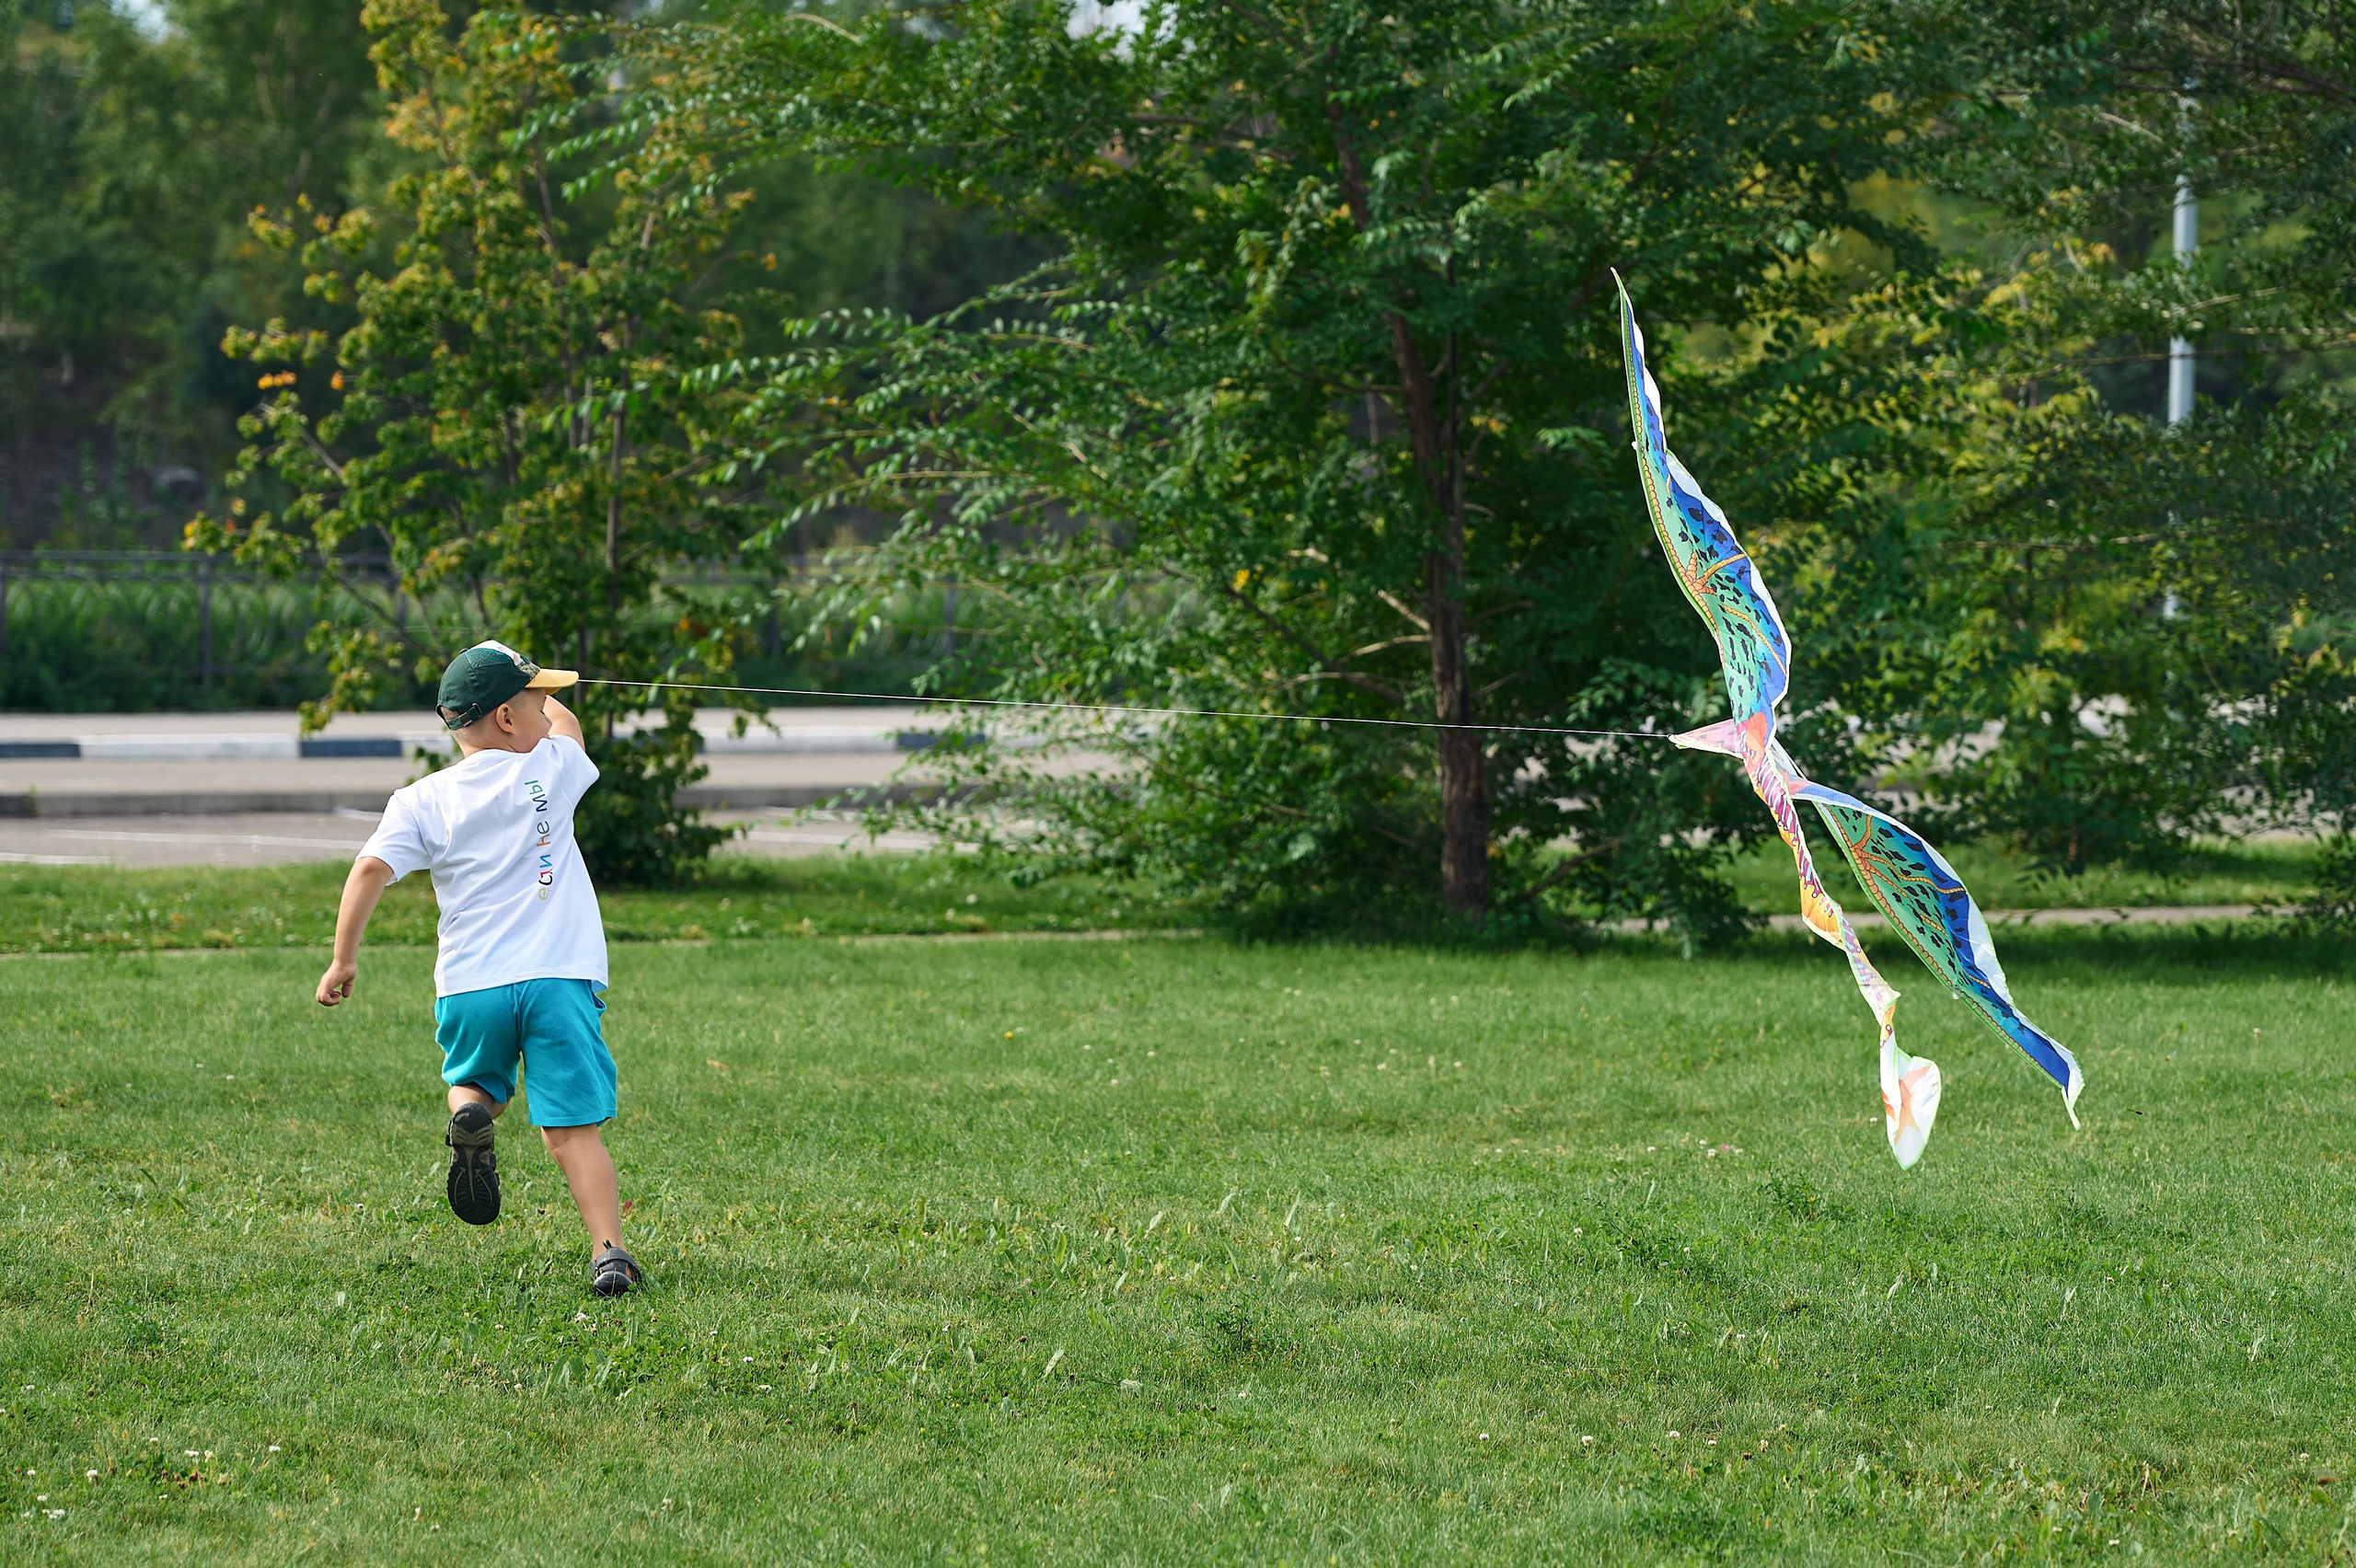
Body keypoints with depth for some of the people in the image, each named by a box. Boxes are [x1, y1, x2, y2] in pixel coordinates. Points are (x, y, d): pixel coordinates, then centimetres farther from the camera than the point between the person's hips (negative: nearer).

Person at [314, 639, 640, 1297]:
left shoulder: (422, 801, 2)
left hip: (469, 987, 1)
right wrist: (532, 693, 45)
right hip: (559, 979, -1)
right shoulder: (550, 773, 3)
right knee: (573, 1131, -3)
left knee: (472, 1085, 27)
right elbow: (566, 725, 26)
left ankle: (470, 1117, -7)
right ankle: (608, 1251, -19)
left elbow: (371, 869, -8)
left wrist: (344, 959, -1)